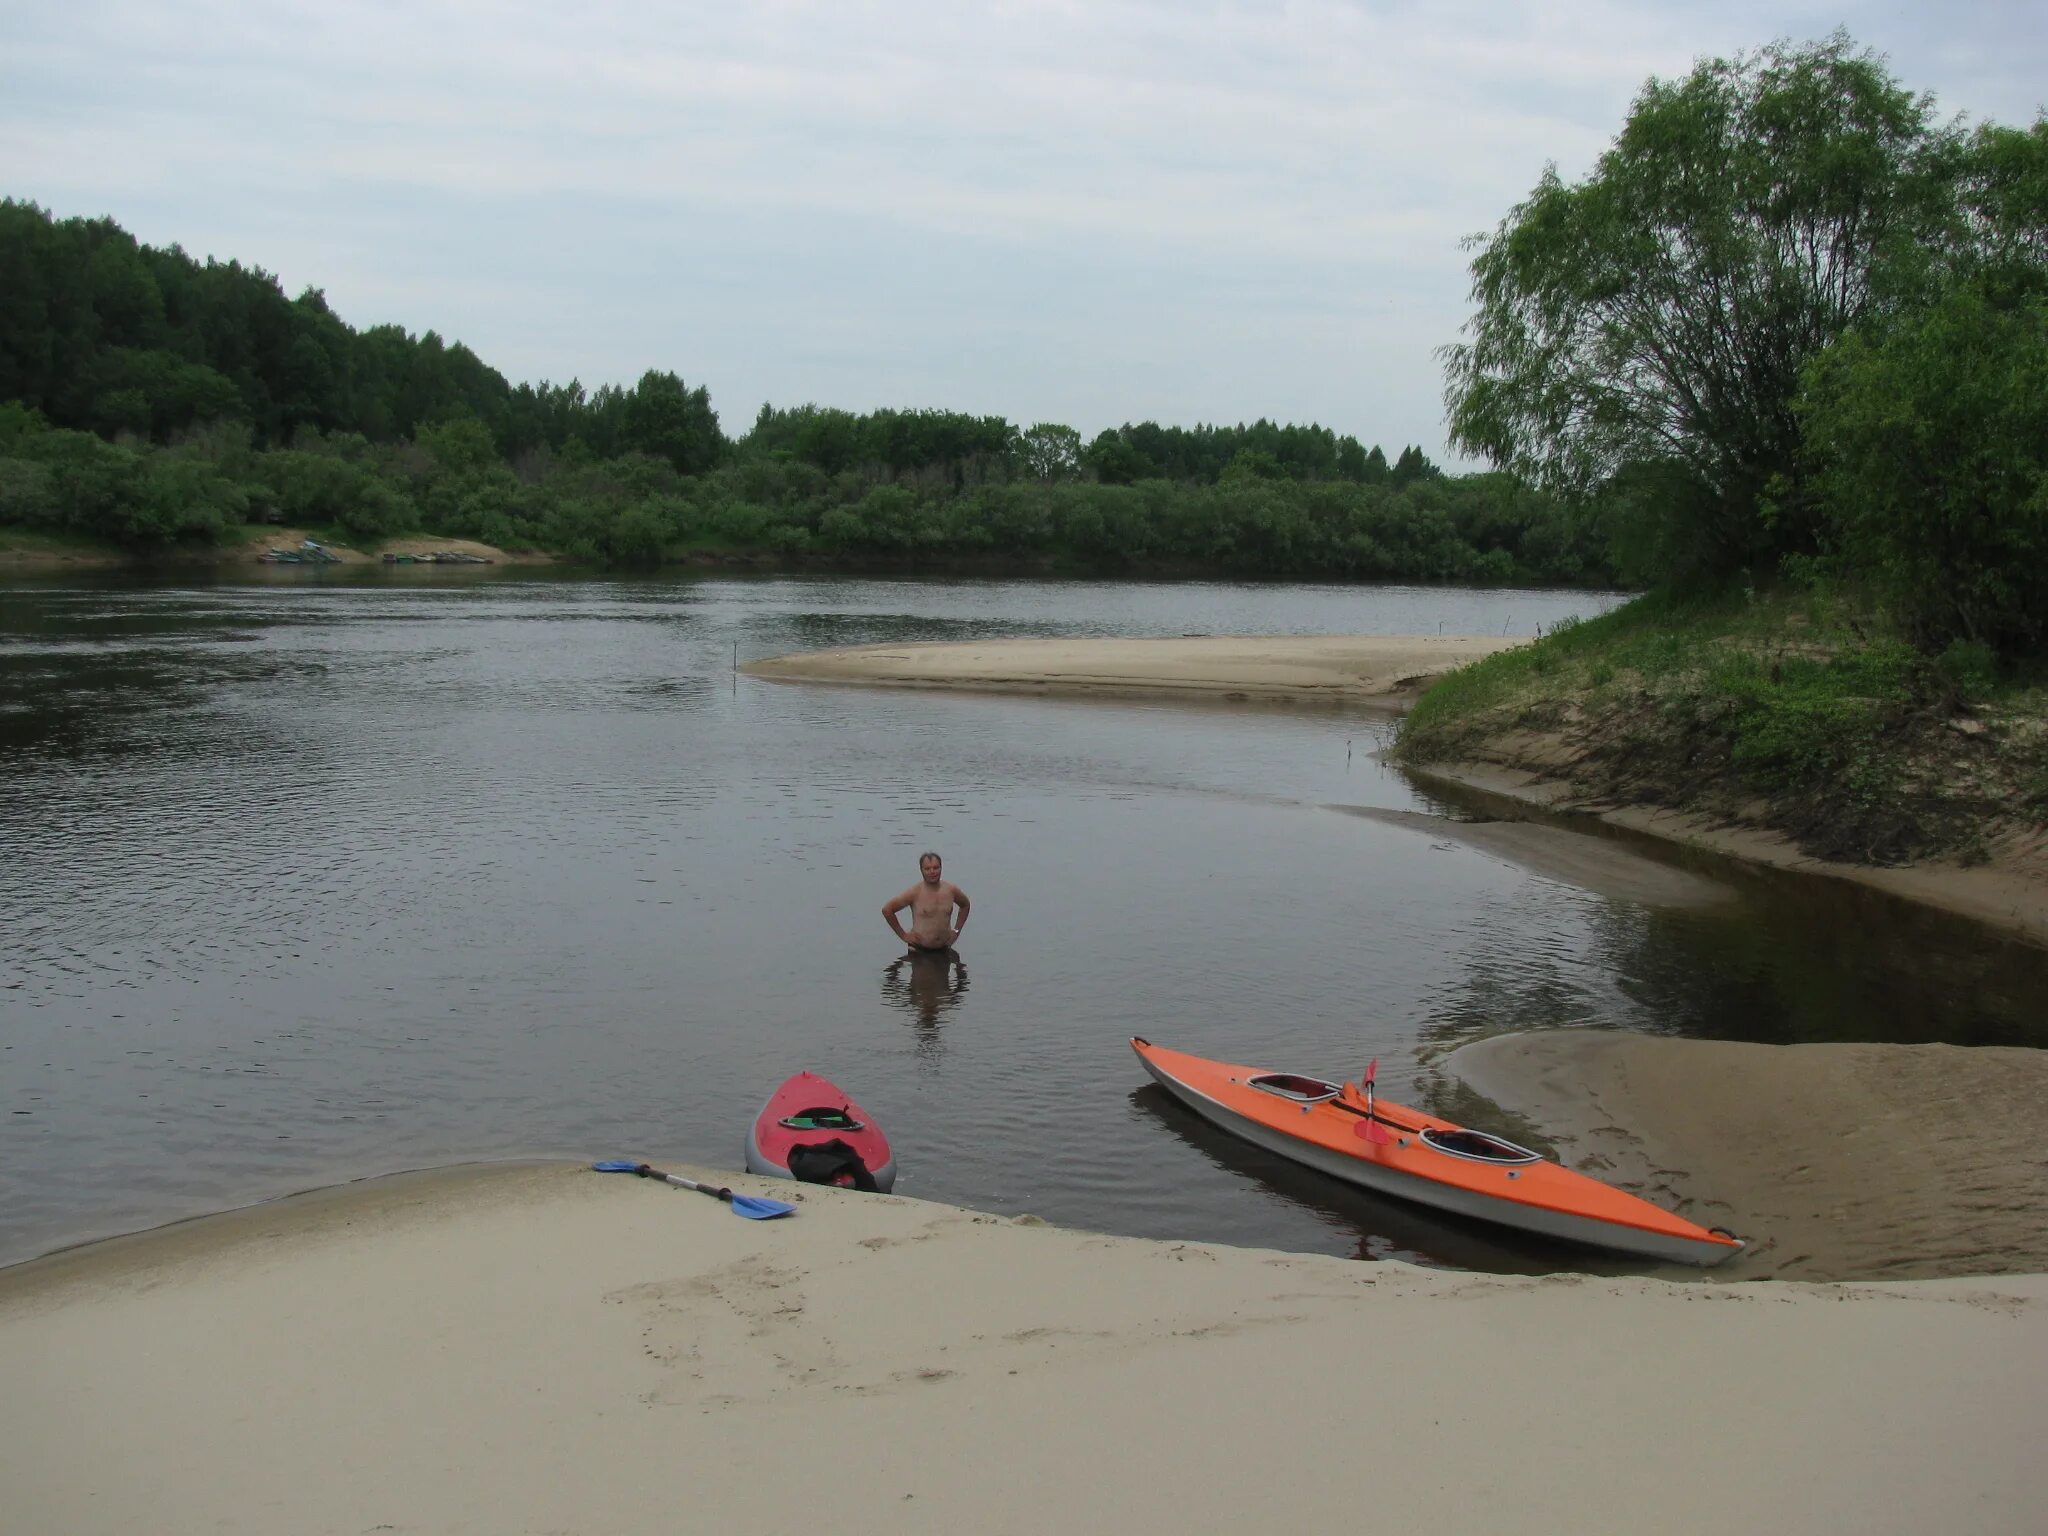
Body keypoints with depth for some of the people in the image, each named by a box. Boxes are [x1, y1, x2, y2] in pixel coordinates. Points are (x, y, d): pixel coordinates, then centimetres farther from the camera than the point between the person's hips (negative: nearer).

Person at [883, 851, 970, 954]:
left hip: (944, 949, 4)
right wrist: (903, 935, -5)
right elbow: (887, 909, -8)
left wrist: (957, 930, 13)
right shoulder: (915, 893, -11)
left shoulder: (951, 890, 1)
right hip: (919, 951, -4)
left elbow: (965, 905, 22)